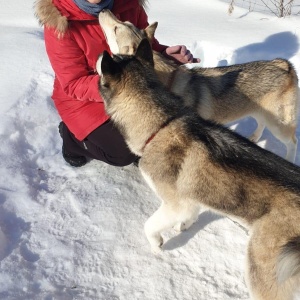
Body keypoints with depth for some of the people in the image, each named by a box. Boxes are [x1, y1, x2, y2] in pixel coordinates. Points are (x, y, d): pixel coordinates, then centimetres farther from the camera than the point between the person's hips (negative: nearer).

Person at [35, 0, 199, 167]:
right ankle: (72, 135, 8)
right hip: (82, 99, -5)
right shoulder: (58, 20, -24)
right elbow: (74, 85, -23)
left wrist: (165, 54, -23)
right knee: (126, 152, -18)